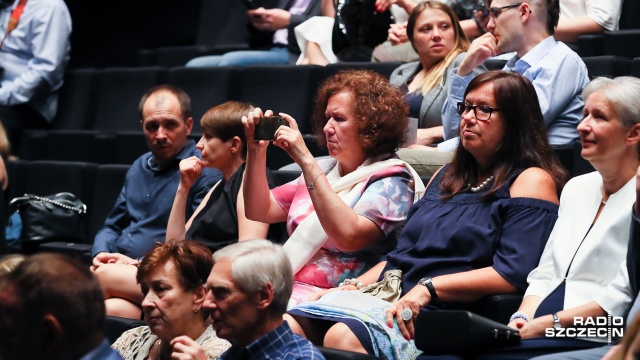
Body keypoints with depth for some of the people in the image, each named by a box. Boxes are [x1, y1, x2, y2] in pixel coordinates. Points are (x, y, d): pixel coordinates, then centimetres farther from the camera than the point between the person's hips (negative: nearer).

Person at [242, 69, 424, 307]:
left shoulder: (392, 180, -4)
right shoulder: (324, 169, 18)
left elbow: (348, 236, -22)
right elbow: (259, 211, 20)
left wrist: (306, 161, -21)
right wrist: (256, 151, 5)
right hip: (281, 286, 7)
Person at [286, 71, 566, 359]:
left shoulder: (531, 181, 0)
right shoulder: (447, 176, 25)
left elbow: (513, 275, -14)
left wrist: (428, 287, -18)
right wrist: (352, 286, 9)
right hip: (386, 294, 7)